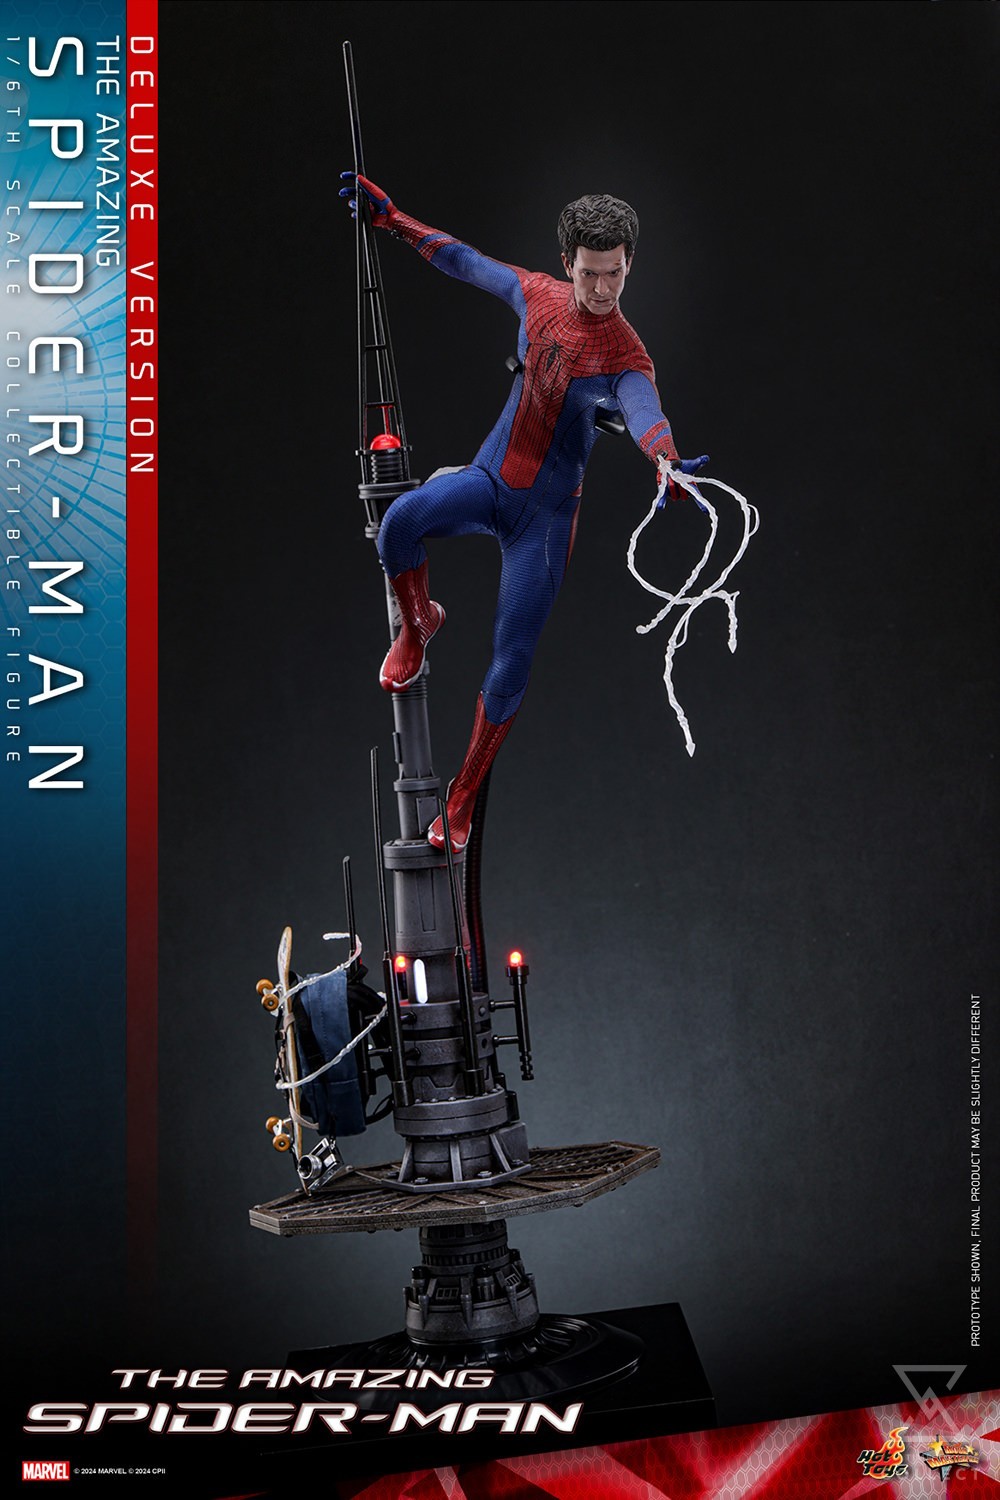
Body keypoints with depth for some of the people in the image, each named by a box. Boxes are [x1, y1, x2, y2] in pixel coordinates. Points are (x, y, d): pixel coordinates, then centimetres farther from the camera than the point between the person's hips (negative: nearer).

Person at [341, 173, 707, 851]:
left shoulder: (627, 356, -16)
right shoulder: (539, 295, -2)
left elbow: (644, 411, -37)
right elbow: (466, 261, 14)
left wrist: (667, 462, -60)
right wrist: (389, 215, 19)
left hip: (547, 510, -3)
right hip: (488, 478, 4)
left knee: (512, 663, -5)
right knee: (401, 521, -29)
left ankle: (463, 800, 14)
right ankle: (418, 626, 4)